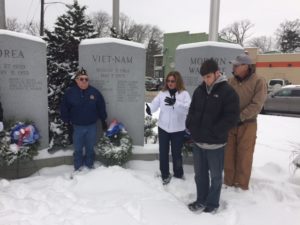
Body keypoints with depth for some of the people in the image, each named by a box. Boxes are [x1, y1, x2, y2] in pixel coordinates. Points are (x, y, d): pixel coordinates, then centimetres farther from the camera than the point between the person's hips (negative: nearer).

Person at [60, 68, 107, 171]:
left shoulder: (95, 92, -3)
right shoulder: (70, 92, -6)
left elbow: (101, 107, 4)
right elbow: (64, 108, 2)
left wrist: (103, 121, 6)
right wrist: (66, 121, 0)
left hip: (92, 126, 1)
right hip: (77, 126, -1)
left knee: (90, 147, 15)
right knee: (78, 149, 11)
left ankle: (90, 164, 34)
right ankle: (78, 167, 28)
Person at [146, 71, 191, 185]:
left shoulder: (184, 94, -10)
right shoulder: (162, 93, 1)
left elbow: (188, 108, -24)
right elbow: (155, 104, -7)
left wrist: (175, 102, -40)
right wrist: (149, 108, -30)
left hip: (178, 130, -3)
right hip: (163, 128, 3)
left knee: (176, 153, 12)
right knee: (163, 152, 12)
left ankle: (178, 174, 35)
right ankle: (165, 174, 31)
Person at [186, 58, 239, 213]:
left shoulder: (228, 92, -10)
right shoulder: (199, 90, 7)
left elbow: (232, 117, -15)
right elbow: (192, 110, 15)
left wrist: (213, 132, -18)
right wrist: (190, 127, -1)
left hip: (215, 143, -5)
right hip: (198, 141, 6)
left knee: (215, 176, 12)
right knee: (200, 174, 18)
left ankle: (212, 203, 30)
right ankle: (201, 200, 35)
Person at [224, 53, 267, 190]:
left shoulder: (258, 81, -8)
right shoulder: (231, 81, 6)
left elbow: (257, 104, -15)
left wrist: (240, 117, -19)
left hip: (247, 124, -4)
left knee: (244, 155, 6)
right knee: (229, 154, 10)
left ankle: (242, 184, 23)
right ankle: (228, 182, 26)